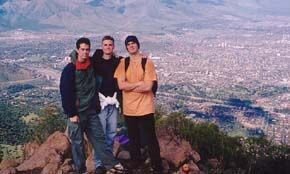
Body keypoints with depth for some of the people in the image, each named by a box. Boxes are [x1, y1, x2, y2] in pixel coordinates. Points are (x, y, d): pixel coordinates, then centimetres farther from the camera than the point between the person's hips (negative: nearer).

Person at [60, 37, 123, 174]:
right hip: (76, 113, -5)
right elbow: (65, 93, -13)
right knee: (77, 142, 5)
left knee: (98, 137, 9)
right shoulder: (70, 69, -11)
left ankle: (111, 162, 16)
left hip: (91, 111, 5)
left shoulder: (92, 65, 4)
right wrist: (71, 113, -15)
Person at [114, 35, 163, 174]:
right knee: (133, 139, 18)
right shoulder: (123, 63, 2)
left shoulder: (147, 62, -7)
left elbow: (148, 86, -16)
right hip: (129, 108, 3)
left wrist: (129, 86, -9)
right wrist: (140, 83, -13)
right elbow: (121, 85, -10)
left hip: (145, 108, -3)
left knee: (150, 139, 3)